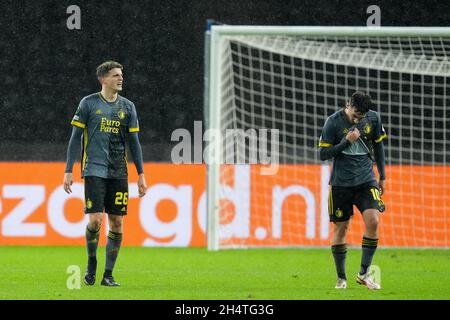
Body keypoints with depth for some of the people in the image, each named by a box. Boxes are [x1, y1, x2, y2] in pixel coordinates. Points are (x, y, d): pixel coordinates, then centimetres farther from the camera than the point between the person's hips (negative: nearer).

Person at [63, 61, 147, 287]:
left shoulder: (127, 107, 10)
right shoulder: (88, 103, 1)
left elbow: (134, 142, 12)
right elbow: (75, 138, 2)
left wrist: (141, 174, 6)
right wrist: (68, 171, -3)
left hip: (119, 172, 3)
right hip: (94, 170, -3)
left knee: (116, 222, -1)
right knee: (95, 219, -13)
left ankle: (108, 275, 7)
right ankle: (91, 263, 13)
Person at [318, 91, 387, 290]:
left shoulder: (373, 118, 0)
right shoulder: (333, 122, -9)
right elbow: (323, 154, -8)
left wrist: (382, 177, 14)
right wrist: (346, 142, -19)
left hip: (366, 179, 2)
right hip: (341, 182, -2)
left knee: (373, 221, -16)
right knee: (341, 228, 1)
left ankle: (363, 274, -3)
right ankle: (341, 278, 15)